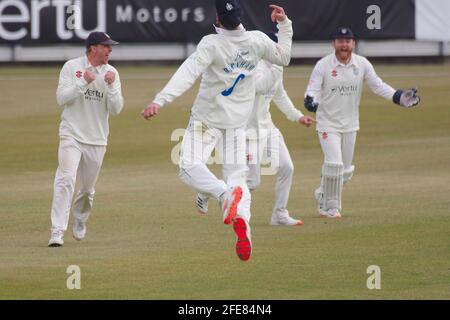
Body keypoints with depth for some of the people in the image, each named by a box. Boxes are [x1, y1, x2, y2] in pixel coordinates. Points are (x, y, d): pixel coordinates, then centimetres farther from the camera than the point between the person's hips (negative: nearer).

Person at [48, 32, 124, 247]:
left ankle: (80, 220, 40)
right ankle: (57, 232, -22)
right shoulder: (71, 67, -3)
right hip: (71, 135, -3)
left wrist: (110, 86, -17)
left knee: (87, 188, 11)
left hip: (97, 140, 3)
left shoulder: (111, 73, 4)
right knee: (65, 181, -19)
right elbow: (61, 98, -11)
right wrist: (84, 83, -20)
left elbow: (116, 109, -2)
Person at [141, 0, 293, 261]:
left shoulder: (212, 44, -19)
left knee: (189, 167, -10)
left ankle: (226, 194, -38)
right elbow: (283, 57, 15)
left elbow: (188, 74, -30)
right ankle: (243, 218, -26)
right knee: (237, 175, 5)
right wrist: (285, 25, 23)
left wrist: (160, 101, -37)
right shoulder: (257, 40, -4)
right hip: (238, 122, 5)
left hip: (207, 120, -5)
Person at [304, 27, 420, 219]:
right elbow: (313, 89, -15)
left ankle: (323, 194, 34)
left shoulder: (362, 64, 0)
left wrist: (399, 97, -16)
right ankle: (331, 207, 0)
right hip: (328, 124, -4)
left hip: (350, 125, 4)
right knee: (334, 165, -15)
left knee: (346, 171, 9)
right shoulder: (323, 65, -10)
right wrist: (310, 100, -39)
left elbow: (378, 86, -1)